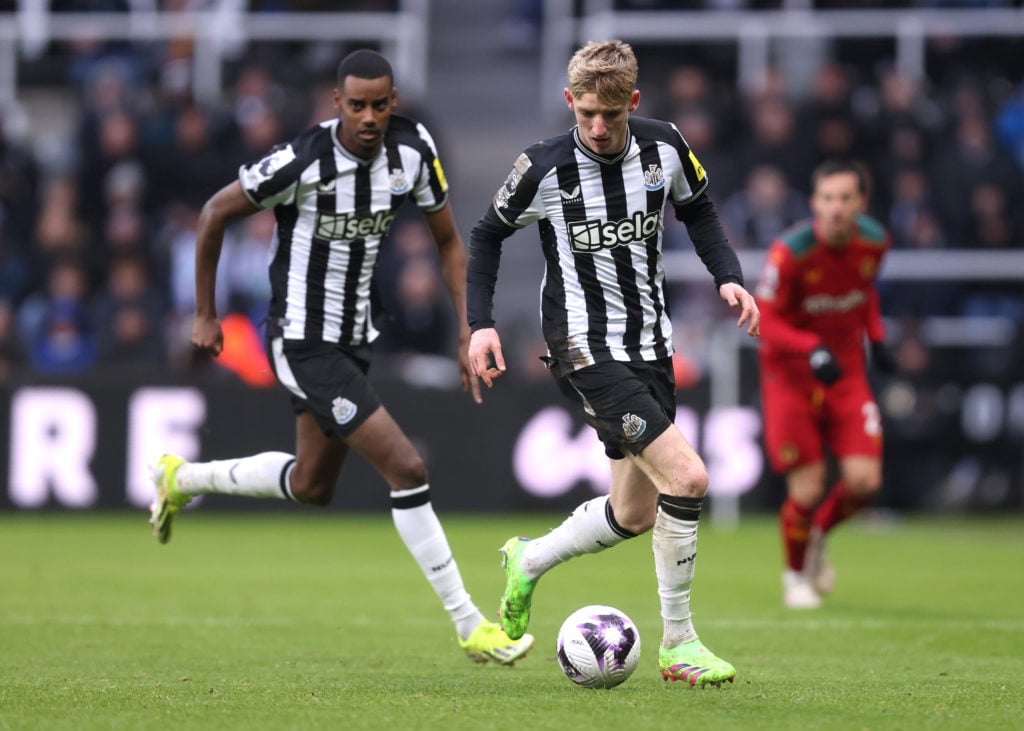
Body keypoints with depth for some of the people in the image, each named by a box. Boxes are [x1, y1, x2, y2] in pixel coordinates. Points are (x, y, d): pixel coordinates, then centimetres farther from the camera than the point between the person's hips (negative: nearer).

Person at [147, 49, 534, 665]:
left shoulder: (413, 148, -7)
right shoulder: (303, 161, -23)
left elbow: (448, 241, 6)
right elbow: (216, 213, -8)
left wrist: (469, 334, -2)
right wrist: (205, 314, -1)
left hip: (354, 338, 8)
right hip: (303, 343, -8)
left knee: (312, 487, 23)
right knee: (407, 468, -15)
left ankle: (182, 479, 44)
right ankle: (470, 627, -9)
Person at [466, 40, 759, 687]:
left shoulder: (664, 148, -2)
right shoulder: (545, 169, -12)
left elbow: (698, 209, 17)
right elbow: (489, 234, 4)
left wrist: (729, 276, 2)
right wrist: (481, 323, -4)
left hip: (651, 344, 6)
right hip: (586, 349, -6)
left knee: (634, 516, 11)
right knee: (687, 476, -20)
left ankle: (527, 563, 38)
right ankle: (679, 644, -8)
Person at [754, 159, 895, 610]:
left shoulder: (874, 242, -7)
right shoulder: (790, 251, -23)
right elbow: (764, 320, -19)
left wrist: (876, 336, 5)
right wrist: (812, 349, -34)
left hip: (846, 369, 4)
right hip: (791, 372, -4)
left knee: (864, 481, -9)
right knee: (808, 489, -7)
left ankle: (819, 534, 26)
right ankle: (795, 575, 22)